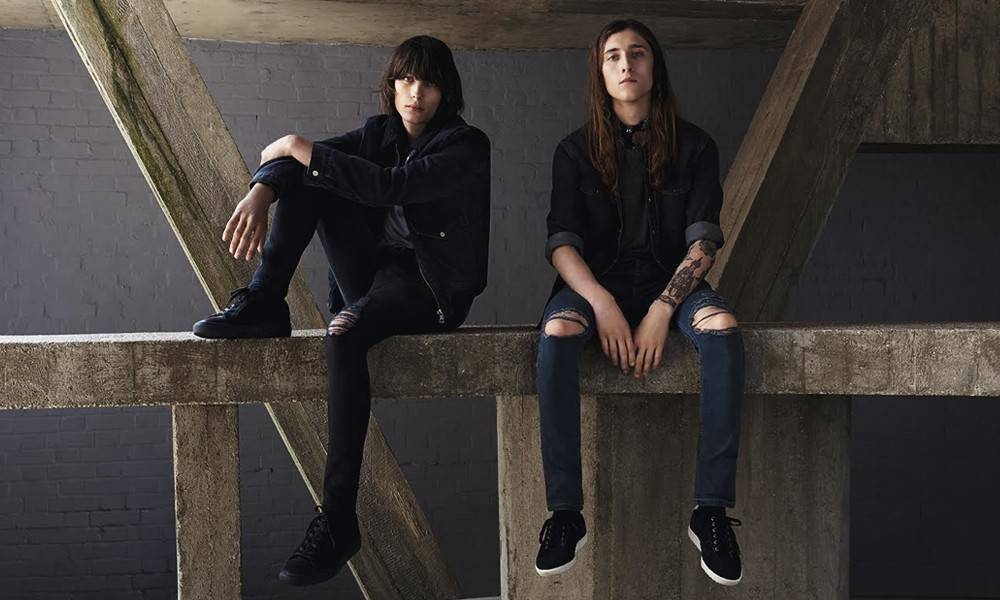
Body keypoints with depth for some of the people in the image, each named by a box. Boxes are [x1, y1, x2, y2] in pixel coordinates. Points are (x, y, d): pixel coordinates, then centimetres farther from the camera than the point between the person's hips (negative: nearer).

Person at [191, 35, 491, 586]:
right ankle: (263, 303, -15)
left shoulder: (466, 147, -9)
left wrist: (299, 148, -20)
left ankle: (337, 520, -35)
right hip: (372, 272, 6)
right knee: (301, 171, -8)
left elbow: (391, 187, -25)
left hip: (430, 291, -6)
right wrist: (261, 191, -26)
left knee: (346, 334, -38)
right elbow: (295, 155, -3)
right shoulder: (381, 132, 10)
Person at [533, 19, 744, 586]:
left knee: (724, 330, -33)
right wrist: (603, 305, -21)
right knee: (557, 333, -34)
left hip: (672, 280, 0)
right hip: (596, 281, 0)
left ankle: (712, 509, -29)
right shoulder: (577, 150, 6)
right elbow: (562, 243, -3)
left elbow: (704, 240, -4)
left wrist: (661, 310, -19)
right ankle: (566, 513, -32)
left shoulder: (693, 146, 6)